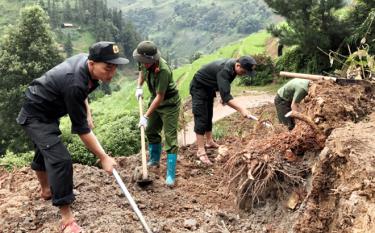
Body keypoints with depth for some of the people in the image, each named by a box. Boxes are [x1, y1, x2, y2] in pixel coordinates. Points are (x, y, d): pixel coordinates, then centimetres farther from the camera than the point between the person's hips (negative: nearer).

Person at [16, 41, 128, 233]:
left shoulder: (86, 60, -12)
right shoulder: (74, 84, -38)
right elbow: (81, 129, -31)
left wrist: (87, 114, 6)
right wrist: (103, 158, -25)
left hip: (45, 110, 10)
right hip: (36, 116, -10)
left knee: (44, 151, 28)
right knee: (60, 159, -20)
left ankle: (46, 190, 52)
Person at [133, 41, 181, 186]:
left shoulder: (163, 70, -35)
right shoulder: (145, 62, -13)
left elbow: (160, 97, -31)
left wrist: (146, 116, -27)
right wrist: (139, 87, -1)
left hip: (169, 103, -8)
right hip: (155, 99, 8)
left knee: (170, 137, -8)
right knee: (150, 130, 18)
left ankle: (171, 176, -5)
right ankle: (154, 160, 41)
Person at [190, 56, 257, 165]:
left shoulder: (233, 66, -9)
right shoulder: (224, 70, -36)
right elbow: (226, 96, -42)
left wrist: (224, 96, 6)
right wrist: (241, 109, -47)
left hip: (209, 88, 9)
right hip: (199, 87, -9)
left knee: (209, 116, 16)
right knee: (201, 118, -12)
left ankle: (209, 141, 30)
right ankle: (201, 151, -10)